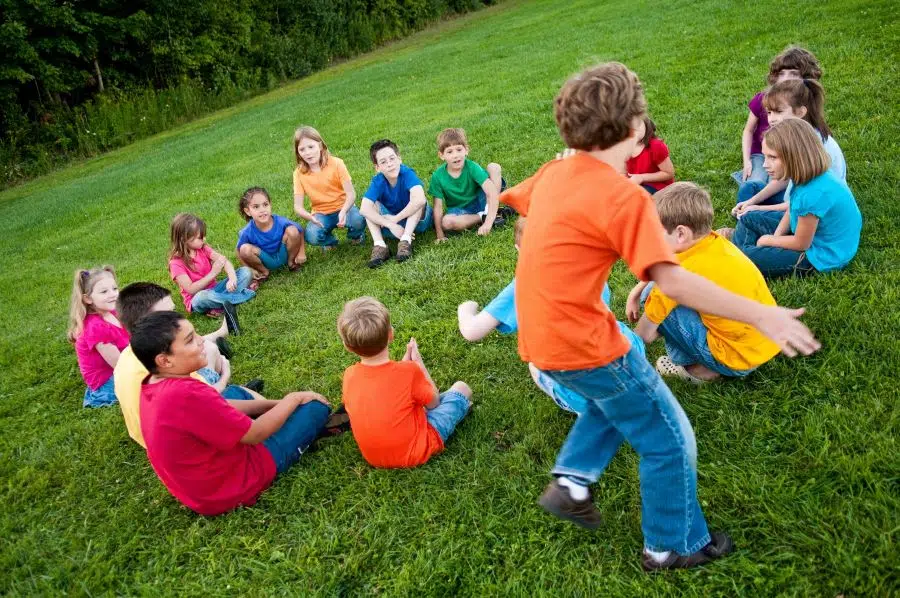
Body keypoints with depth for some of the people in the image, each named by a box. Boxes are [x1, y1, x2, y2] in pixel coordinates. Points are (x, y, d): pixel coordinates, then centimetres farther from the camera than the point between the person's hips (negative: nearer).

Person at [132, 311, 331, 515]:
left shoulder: (153, 385, -5)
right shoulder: (188, 395, -34)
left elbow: (222, 408, 7)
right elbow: (255, 434, -21)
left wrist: (275, 404, 6)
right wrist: (292, 399, -6)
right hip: (230, 485, -8)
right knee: (316, 407, -1)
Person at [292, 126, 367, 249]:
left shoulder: (336, 163, -12)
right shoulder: (299, 173, -7)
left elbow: (351, 193, -17)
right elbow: (298, 206, -11)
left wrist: (343, 211, -38)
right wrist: (310, 217, -35)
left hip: (343, 207, -1)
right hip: (321, 213, 1)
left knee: (358, 221, -34)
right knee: (311, 236, -30)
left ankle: (355, 236, 5)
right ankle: (329, 241, 7)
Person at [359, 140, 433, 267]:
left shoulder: (407, 174, -25)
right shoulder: (377, 182, -18)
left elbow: (419, 200, -43)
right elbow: (364, 209, -31)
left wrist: (395, 219, -32)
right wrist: (391, 225, -39)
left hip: (416, 220, -3)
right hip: (393, 225, 3)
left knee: (419, 200, -30)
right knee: (371, 205, -18)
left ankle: (405, 241, -32)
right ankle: (379, 245, -28)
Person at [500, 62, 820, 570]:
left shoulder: (554, 173, 3)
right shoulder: (624, 196, -21)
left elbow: (513, 203, 22)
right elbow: (672, 281, -26)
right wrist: (761, 315, -21)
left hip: (542, 334, 8)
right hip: (582, 344, -8)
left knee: (621, 394, 33)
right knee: (670, 440, 12)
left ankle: (572, 481, 27)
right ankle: (674, 546, 30)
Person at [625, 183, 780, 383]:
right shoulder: (715, 241, -1)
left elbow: (646, 334, -10)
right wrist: (635, 292, 10)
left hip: (738, 358, -8)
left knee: (653, 296, -9)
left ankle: (699, 368, 4)